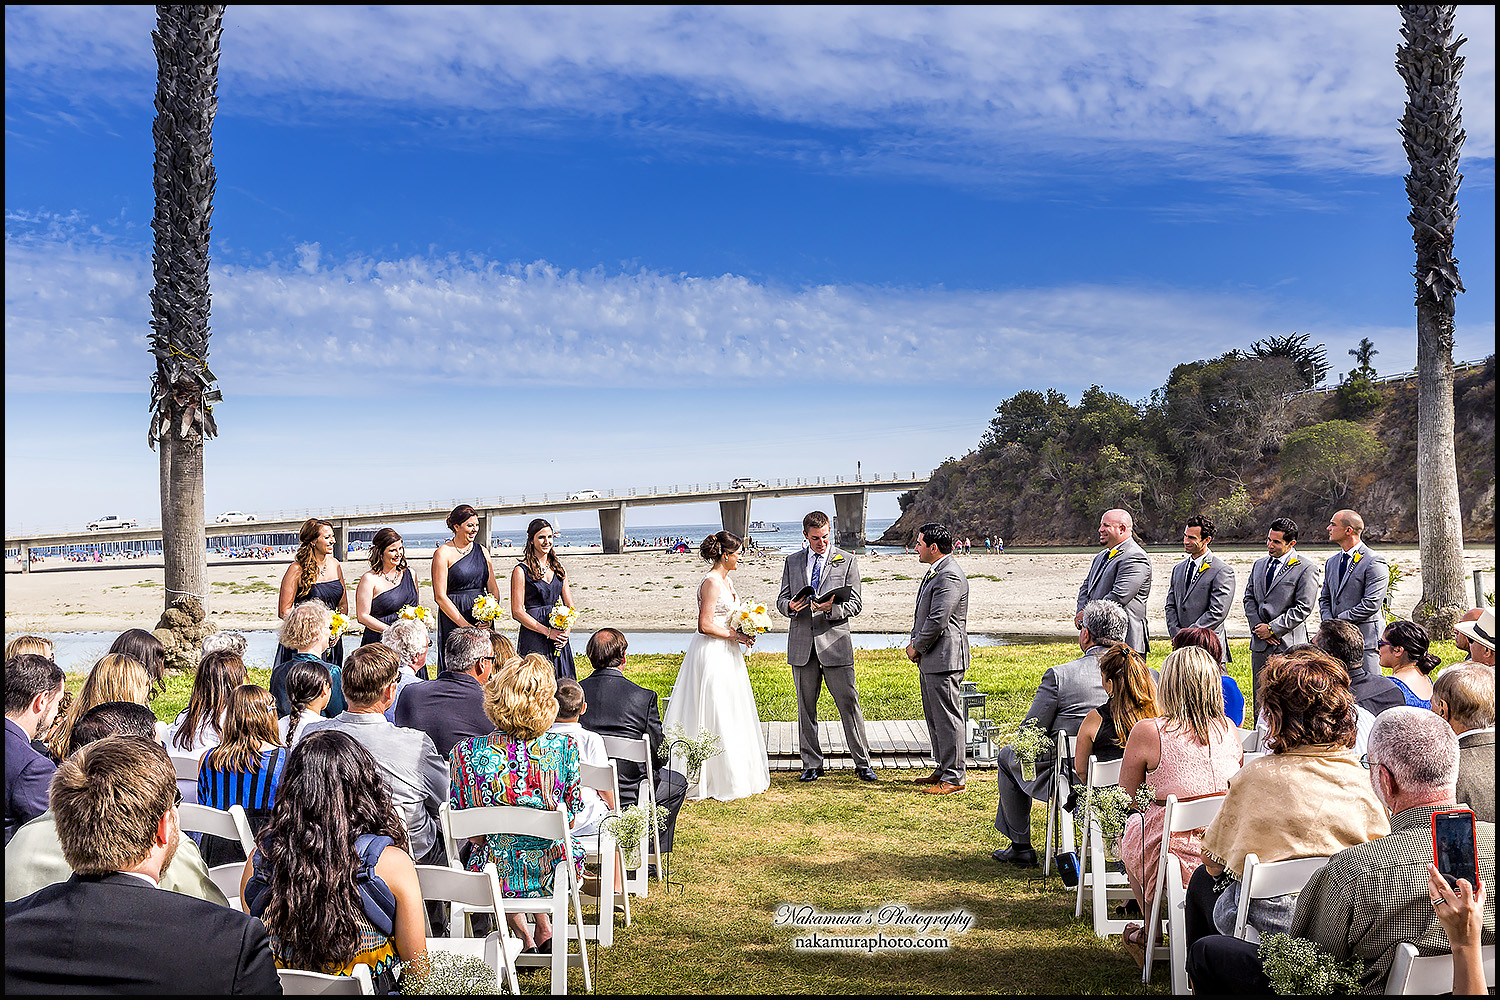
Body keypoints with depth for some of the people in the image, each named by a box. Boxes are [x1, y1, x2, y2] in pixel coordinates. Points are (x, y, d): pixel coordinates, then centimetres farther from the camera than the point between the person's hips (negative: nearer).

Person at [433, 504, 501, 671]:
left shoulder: (481, 551, 12)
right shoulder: (443, 553, -4)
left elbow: (493, 590, 12)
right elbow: (440, 596, -10)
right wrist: (466, 625, -15)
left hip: (483, 620, 5)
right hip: (454, 623, -5)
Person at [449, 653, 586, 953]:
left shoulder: (465, 752, -17)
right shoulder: (564, 748, -16)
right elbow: (572, 813, -1)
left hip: (490, 876, 0)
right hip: (549, 874, 0)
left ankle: (523, 937, 34)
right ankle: (544, 930, 40)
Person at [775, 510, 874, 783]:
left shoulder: (847, 561, 4)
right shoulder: (792, 562, 11)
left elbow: (855, 603, 1)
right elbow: (781, 599, 12)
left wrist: (832, 608, -19)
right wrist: (790, 606, -12)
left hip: (835, 643, -2)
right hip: (801, 645, 3)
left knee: (849, 704, -3)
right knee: (805, 707, 7)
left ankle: (863, 763, 8)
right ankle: (812, 764, 18)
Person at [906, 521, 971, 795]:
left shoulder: (950, 577, -18)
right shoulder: (934, 572, 16)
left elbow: (937, 621, -22)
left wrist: (916, 647, -10)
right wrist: (914, 642, 8)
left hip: (944, 659, -11)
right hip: (930, 659, 11)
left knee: (947, 718, -5)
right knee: (934, 717, 17)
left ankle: (954, 778, 1)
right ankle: (943, 770, 27)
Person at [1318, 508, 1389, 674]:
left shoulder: (1374, 561, -9)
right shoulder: (1332, 562, 16)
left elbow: (1372, 604, -16)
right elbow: (1324, 598, 19)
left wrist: (1339, 621, -13)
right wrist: (1328, 621, -1)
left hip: (1365, 637, -7)